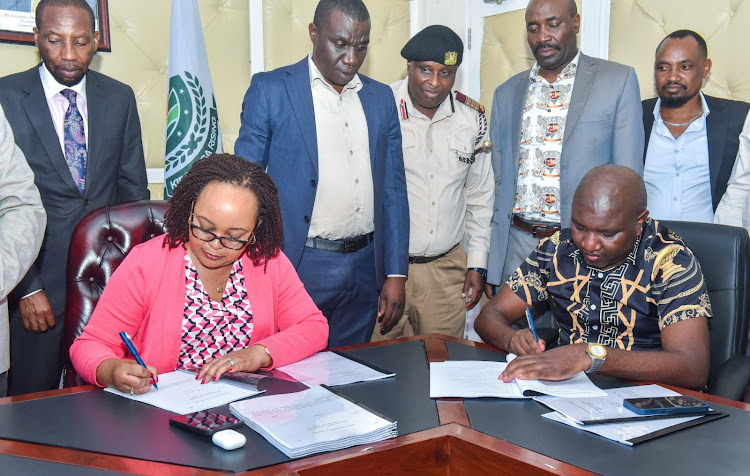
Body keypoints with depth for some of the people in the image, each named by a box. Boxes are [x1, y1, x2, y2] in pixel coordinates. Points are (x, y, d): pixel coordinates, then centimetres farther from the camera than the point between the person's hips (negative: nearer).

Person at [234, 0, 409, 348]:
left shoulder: (381, 98, 11)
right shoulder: (270, 89, -2)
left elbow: (393, 188, 11)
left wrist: (396, 273, 6)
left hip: (363, 270, 4)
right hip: (297, 266, -4)